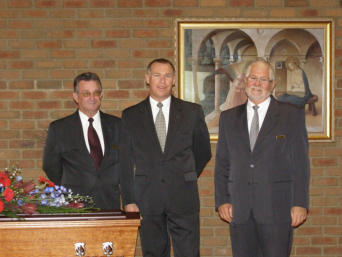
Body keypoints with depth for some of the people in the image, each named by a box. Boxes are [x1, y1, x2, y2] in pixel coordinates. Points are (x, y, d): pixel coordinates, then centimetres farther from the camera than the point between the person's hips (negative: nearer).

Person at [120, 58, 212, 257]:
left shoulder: (192, 112, 6)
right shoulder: (131, 116, 6)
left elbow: (203, 151, 17)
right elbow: (126, 161, 5)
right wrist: (129, 201, 0)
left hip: (183, 198, 0)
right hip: (147, 199, 1)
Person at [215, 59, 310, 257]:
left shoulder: (292, 115, 5)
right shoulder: (229, 118, 13)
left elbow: (300, 164, 1)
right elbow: (222, 164, 13)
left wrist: (300, 203, -6)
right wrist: (222, 200, 3)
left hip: (277, 209, -3)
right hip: (239, 210, 3)